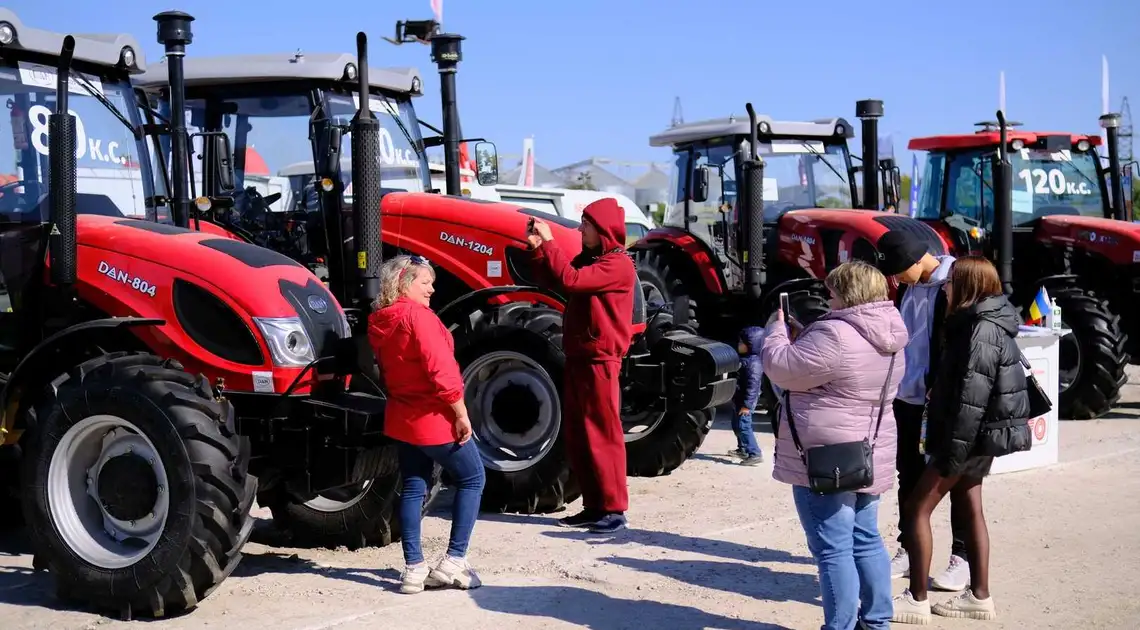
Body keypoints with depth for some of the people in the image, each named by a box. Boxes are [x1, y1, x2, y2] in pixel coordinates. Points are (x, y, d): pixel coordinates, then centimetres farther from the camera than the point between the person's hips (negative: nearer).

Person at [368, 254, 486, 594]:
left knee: (413, 488, 11)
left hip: (402, 418, 8)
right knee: (471, 479, 6)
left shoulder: (380, 322, 8)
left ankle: (414, 568, 9)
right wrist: (461, 413, -19)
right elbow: (441, 369, -23)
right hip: (435, 419, -8)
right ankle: (453, 562, 1)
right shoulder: (418, 314, -18)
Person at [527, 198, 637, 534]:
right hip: (578, 357, 9)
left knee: (602, 434, -7)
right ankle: (594, 506, 17)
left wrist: (549, 242, -18)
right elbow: (552, 282, 16)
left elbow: (570, 280, -26)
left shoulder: (618, 264, -15)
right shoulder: (587, 258, 15)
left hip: (599, 360, -9)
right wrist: (538, 249, 3)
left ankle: (614, 510, -2)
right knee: (576, 435, 10)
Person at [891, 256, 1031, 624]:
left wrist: (952, 454, -24)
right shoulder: (981, 324, 11)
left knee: (918, 508, -5)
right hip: (978, 439, 10)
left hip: (971, 437, -10)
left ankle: (916, 599, -2)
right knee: (969, 508, 14)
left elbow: (972, 398, -24)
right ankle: (979, 596, 20)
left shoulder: (983, 330, -19)